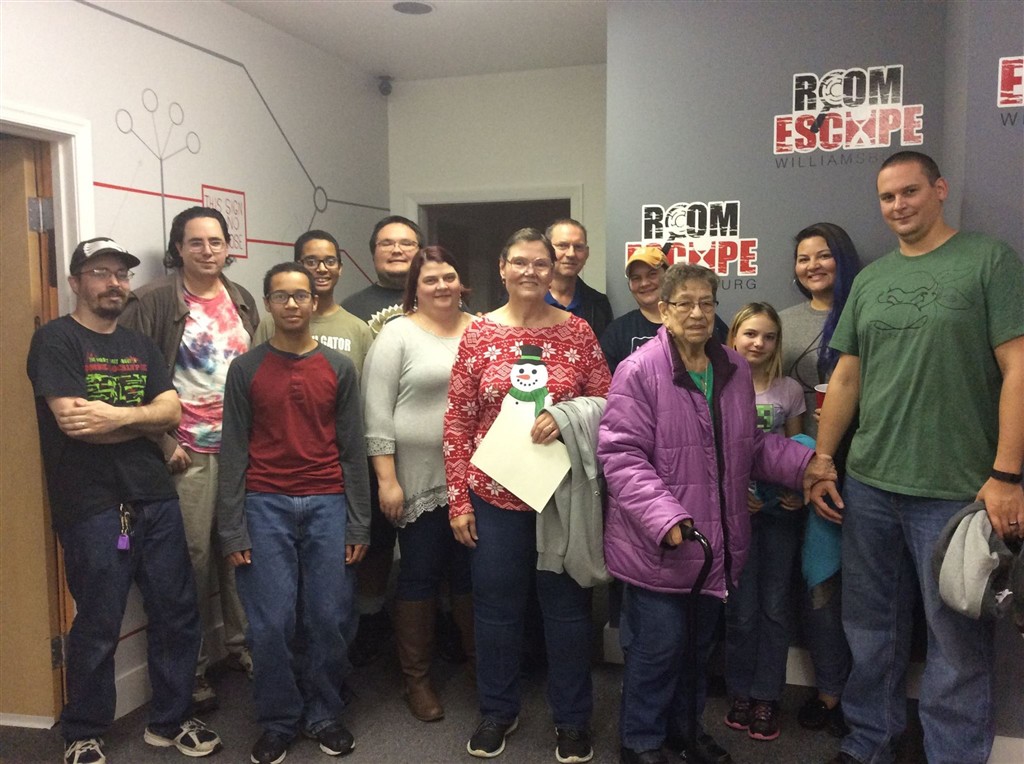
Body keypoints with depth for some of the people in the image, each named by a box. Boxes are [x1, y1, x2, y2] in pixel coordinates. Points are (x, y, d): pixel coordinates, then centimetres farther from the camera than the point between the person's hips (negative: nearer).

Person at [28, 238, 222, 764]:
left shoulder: (139, 345, 15)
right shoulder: (56, 340, -4)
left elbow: (173, 411, 2)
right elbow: (73, 421, -17)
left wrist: (117, 415, -14)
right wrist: (146, 416, -5)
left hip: (156, 500, 6)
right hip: (93, 509, -6)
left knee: (177, 615, 10)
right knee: (98, 628, 5)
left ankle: (170, 722, 27)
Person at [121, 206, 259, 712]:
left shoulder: (243, 300, 12)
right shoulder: (154, 301, -5)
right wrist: (163, 443, -11)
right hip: (188, 452, -4)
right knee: (193, 556, 0)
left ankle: (239, 645, 27)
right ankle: (192, 666, 14)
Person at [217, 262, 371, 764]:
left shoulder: (339, 368, 6)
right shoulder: (246, 369, 4)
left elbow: (352, 449, 6)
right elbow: (232, 453, 2)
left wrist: (359, 524, 1)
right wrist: (232, 529, -4)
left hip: (327, 505, 1)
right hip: (266, 506, -1)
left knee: (329, 618, 4)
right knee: (270, 622, 1)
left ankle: (323, 714, 24)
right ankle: (278, 722, 20)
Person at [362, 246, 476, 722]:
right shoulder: (397, 335, -3)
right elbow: (377, 411, -7)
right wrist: (387, 479, -12)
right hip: (419, 481, -3)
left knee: (472, 574, 13)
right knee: (420, 576, 7)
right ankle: (417, 679, 22)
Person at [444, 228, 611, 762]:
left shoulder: (577, 330, 0)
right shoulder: (479, 334, 0)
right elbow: (456, 422, 0)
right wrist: (458, 501, -3)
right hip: (494, 496, 0)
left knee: (567, 605, 11)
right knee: (496, 605, 12)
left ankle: (572, 718, 30)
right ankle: (497, 711, 34)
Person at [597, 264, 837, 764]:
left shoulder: (735, 370, 7)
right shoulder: (639, 371, -14)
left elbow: (749, 445, 16)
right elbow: (621, 455, -18)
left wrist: (801, 464, 1)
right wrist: (664, 517, -27)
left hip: (716, 541, 6)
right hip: (657, 545, -6)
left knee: (699, 643, 21)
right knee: (658, 644, 4)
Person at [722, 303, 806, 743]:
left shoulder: (789, 391, 5)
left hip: (779, 508, 2)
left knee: (775, 605, 6)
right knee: (742, 606, 6)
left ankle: (766, 697, 19)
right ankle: (741, 693, 21)